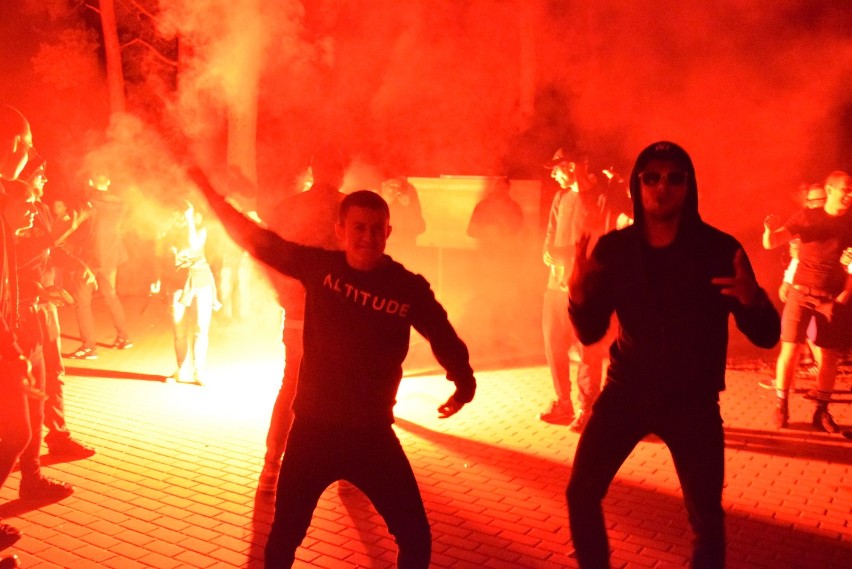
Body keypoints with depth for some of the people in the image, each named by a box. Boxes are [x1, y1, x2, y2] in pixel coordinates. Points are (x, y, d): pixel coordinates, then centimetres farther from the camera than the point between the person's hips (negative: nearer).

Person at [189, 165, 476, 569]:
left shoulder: (410, 288, -8)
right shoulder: (319, 266, -6)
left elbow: (443, 337, 5)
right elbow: (255, 238, -3)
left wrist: (463, 383, -6)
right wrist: (205, 187, -6)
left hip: (372, 433, 0)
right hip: (312, 428, 0)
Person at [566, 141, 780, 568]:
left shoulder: (719, 249, -11)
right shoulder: (613, 249, -5)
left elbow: (766, 336, -10)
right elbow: (590, 333, -3)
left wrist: (752, 300, -33)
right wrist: (577, 291, -24)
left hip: (692, 400, -1)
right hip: (627, 390, 2)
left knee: (706, 517, -1)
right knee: (581, 494, 0)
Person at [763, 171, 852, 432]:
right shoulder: (807, 216, 1)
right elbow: (771, 243, -4)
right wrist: (770, 230, -26)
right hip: (801, 292, -2)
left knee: (829, 357, 2)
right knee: (789, 350, -6)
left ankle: (822, 412, 13)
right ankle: (780, 407, 5)